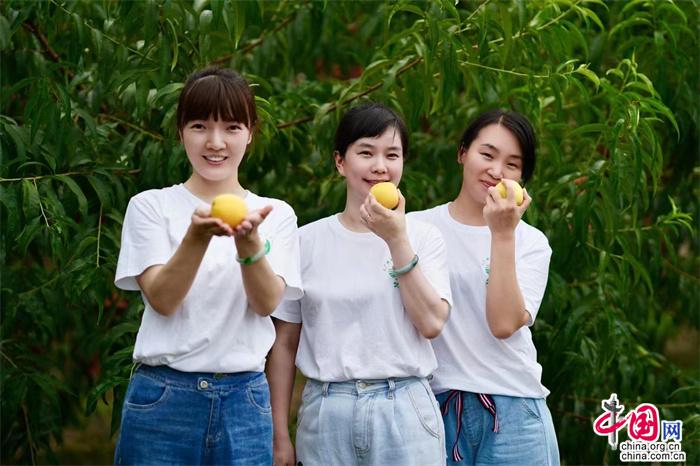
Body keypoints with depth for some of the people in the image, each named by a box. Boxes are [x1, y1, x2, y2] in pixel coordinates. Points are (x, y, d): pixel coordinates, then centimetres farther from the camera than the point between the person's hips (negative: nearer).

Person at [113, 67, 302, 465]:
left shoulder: (275, 214, 7)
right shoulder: (151, 206, 2)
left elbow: (267, 303, -7)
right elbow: (162, 299, -10)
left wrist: (249, 240, -25)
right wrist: (198, 235, -26)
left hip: (244, 400, 1)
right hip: (163, 398, -1)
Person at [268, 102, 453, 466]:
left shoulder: (423, 238, 3)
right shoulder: (307, 241, 4)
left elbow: (431, 323, -9)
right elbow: (285, 343, 7)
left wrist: (397, 239, -13)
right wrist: (280, 435, 4)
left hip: (404, 411, 0)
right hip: (326, 408, 1)